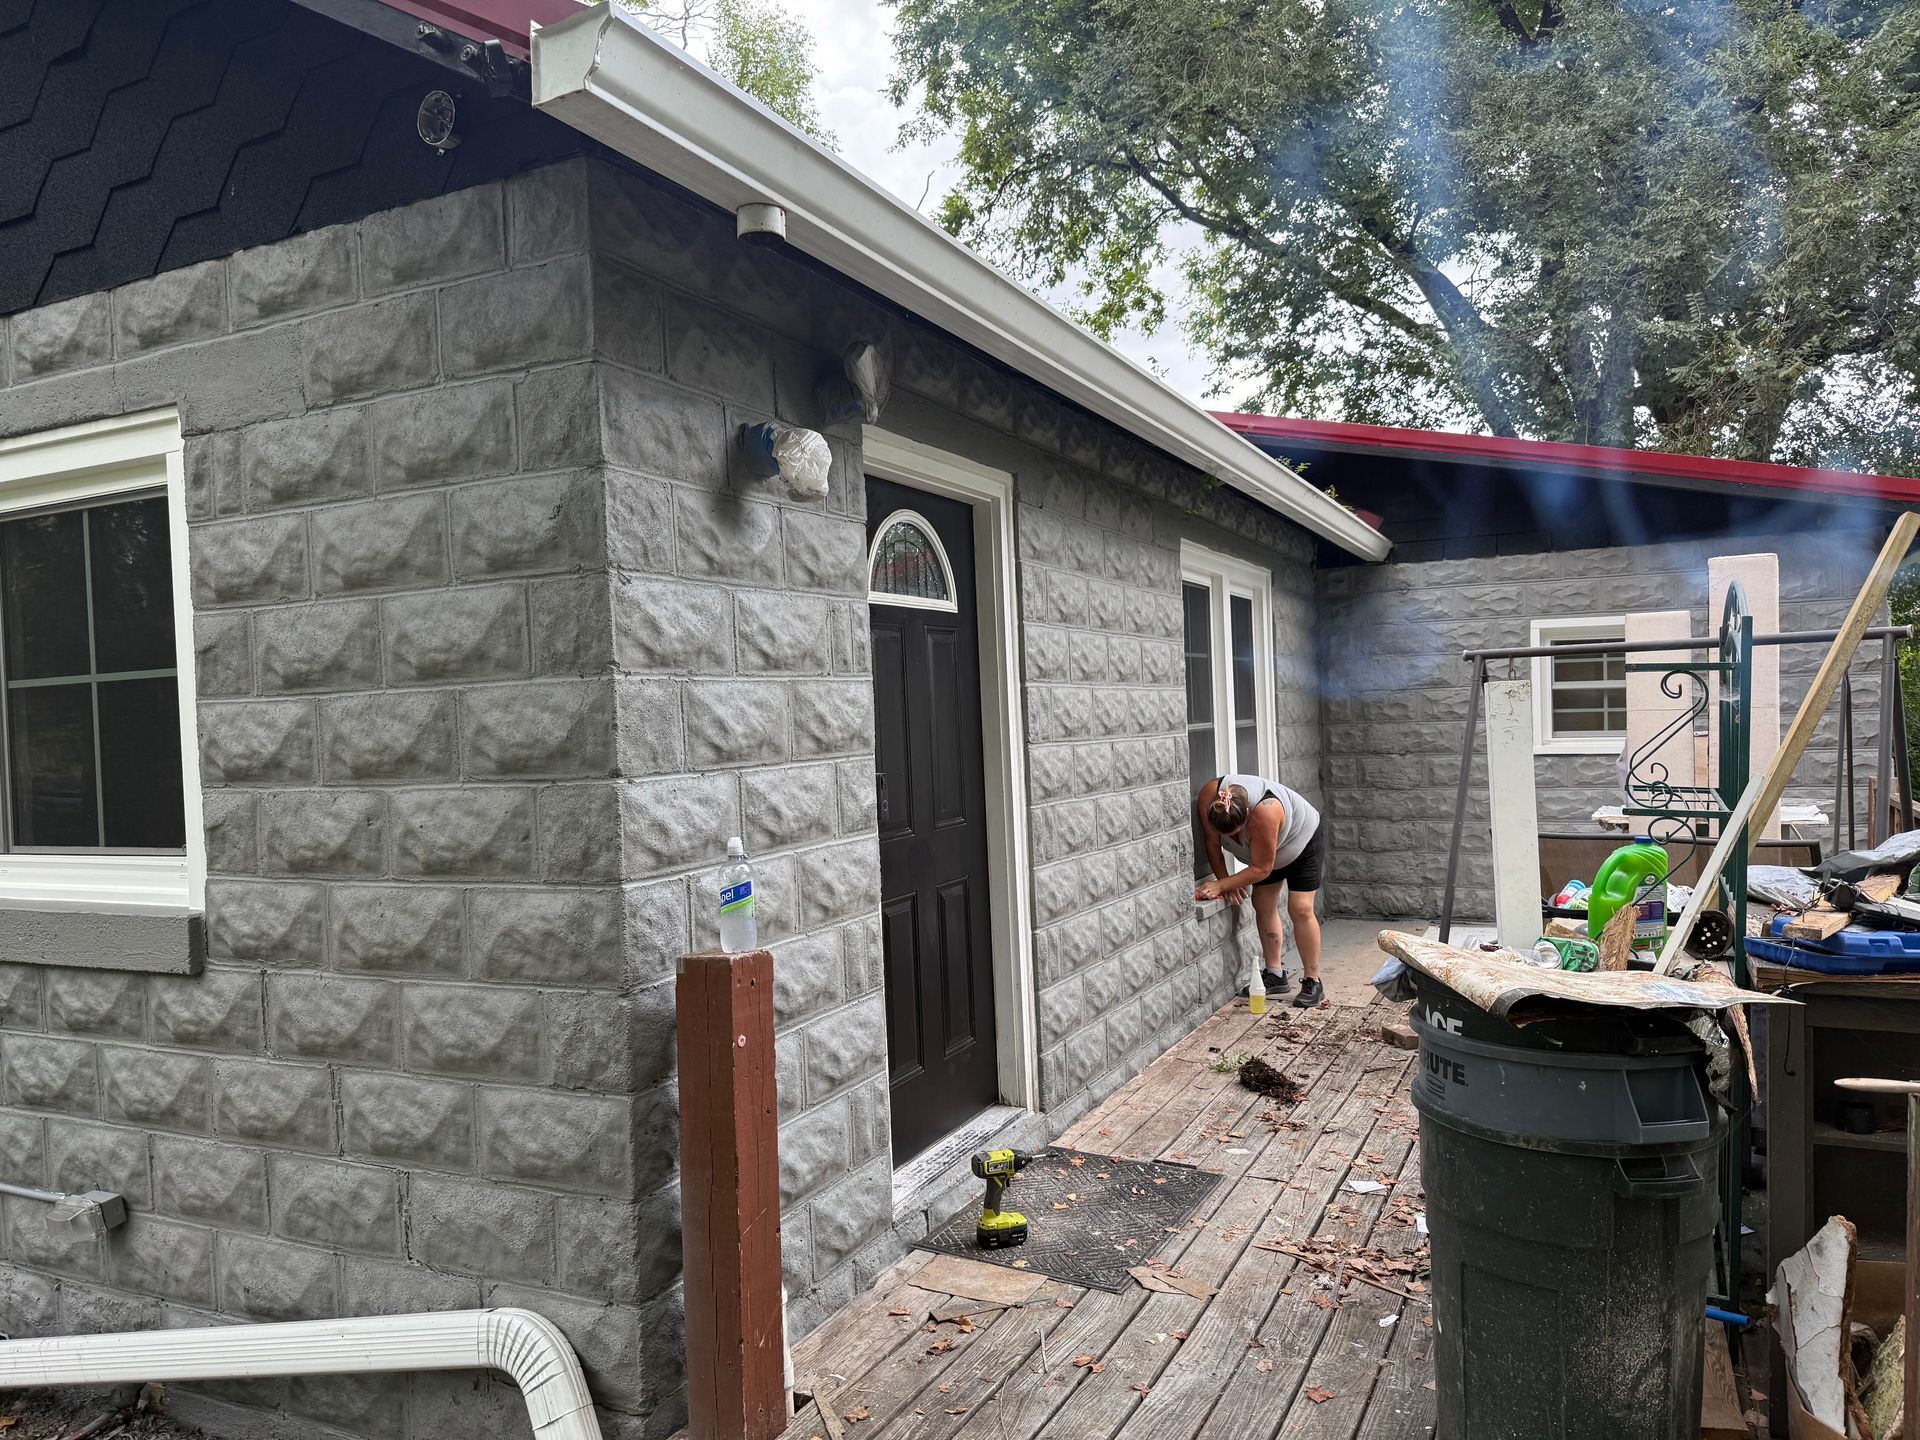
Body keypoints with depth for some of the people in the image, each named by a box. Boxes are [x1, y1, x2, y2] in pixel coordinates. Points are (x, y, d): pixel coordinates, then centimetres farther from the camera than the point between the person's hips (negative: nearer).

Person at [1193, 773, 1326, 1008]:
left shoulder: (1264, 812, -45)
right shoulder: (1208, 797, -32)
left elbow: (1261, 868, -35)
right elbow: (1212, 843, -17)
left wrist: (1220, 885, -37)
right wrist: (1224, 880, -23)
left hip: (1301, 841, -6)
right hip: (1262, 848, 6)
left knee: (1300, 908, -12)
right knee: (1263, 905, 3)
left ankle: (1312, 982, -6)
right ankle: (1275, 975, 13)